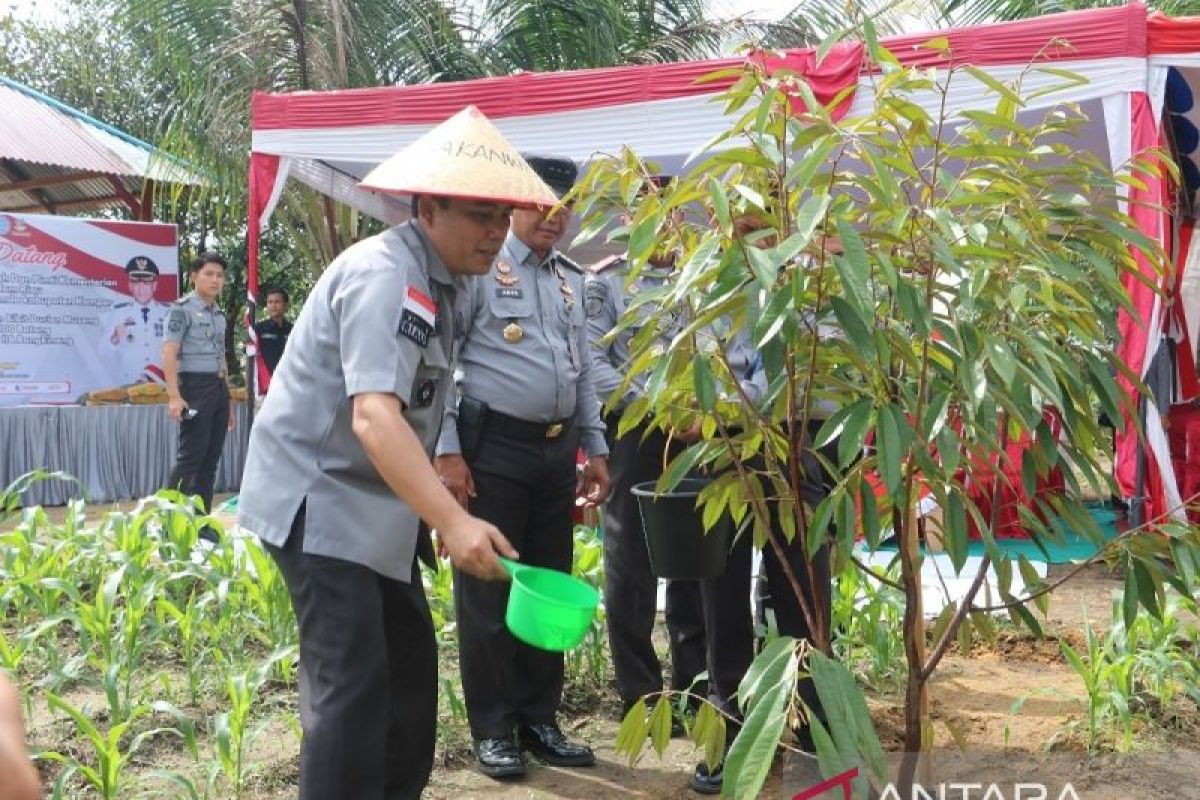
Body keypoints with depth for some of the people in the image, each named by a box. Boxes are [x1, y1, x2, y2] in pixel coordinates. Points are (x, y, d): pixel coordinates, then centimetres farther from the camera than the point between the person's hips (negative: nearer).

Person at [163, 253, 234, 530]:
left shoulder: (220, 314, 17)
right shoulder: (182, 309, -5)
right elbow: (169, 354, -12)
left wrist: (228, 402, 21)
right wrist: (174, 396, -21)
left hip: (219, 389, 7)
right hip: (194, 387, -7)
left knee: (210, 459, 8)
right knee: (190, 456, -8)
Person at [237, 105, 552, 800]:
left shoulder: (441, 281, 8)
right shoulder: (384, 276, -21)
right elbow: (373, 414, -34)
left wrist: (437, 515, 7)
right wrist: (453, 521, -43)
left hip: (374, 500, 10)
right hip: (318, 497, -10)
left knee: (411, 660, 13)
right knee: (354, 681, -13)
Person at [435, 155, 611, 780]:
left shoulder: (571, 280, 16)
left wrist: (595, 449, 15)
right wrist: (447, 450, -14)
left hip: (556, 449, 7)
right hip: (493, 446, -6)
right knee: (488, 591, 1)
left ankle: (540, 721, 24)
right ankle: (492, 729, 14)